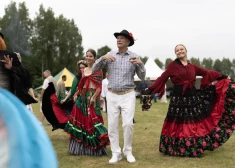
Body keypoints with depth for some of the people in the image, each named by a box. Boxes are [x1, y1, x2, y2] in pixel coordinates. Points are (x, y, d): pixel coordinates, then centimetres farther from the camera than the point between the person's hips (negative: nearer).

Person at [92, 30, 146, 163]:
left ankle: (128, 152, 9)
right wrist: (102, 58, -15)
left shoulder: (134, 57, 2)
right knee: (112, 125, 1)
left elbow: (142, 77, 2)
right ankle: (116, 153, 11)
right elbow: (95, 69, 2)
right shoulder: (109, 55, 4)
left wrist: (140, 64, -16)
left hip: (128, 95, -1)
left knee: (128, 124, -9)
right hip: (112, 95, 2)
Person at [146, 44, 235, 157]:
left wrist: (222, 76, 21)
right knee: (178, 124, 2)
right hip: (179, 98, -4)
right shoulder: (173, 65, -2)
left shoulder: (192, 66, 11)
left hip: (193, 97, 4)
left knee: (196, 123, 7)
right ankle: (177, 148, 13)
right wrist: (151, 89, -17)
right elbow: (162, 78, -8)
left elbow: (207, 73, 20)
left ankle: (196, 147, 18)